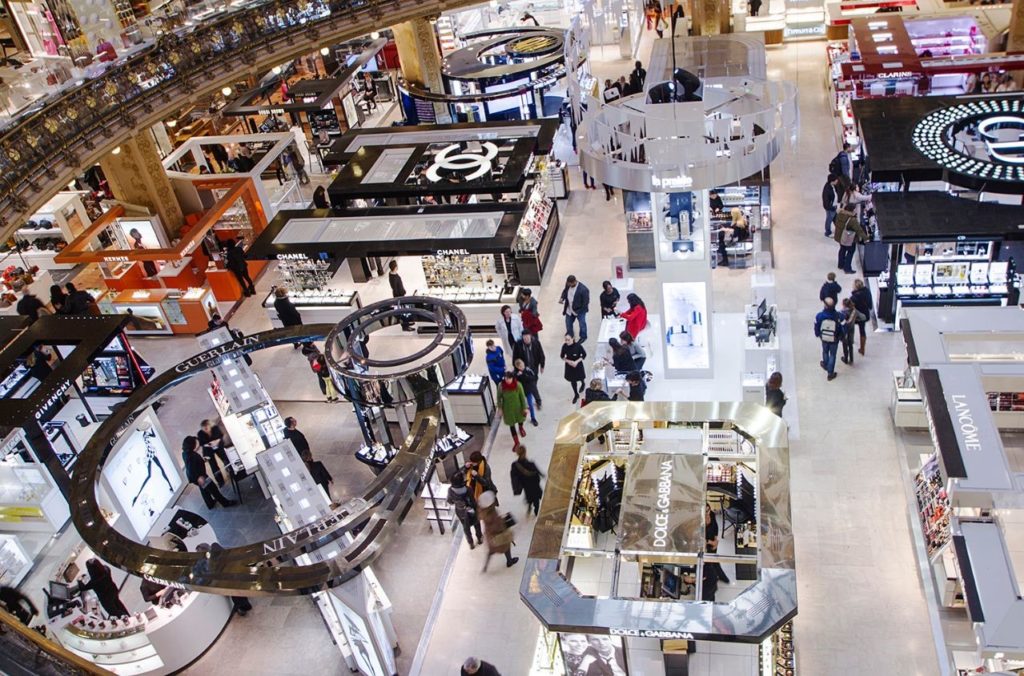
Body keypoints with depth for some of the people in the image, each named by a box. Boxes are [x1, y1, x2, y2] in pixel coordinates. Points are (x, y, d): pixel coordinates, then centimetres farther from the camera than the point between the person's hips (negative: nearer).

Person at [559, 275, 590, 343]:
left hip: (579, 310, -6)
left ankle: (583, 337, 37)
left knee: (582, 324, 12)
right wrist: (562, 298, -12)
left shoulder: (583, 289, -33)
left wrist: (579, 311, -19)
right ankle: (570, 335, 48)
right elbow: (565, 291, 8)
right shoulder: (568, 284, -14)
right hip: (569, 309, 6)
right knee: (568, 322, 22)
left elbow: (586, 302, -23)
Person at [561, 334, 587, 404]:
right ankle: (576, 395, 36)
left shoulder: (578, 346, -26)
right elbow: (562, 357, -5)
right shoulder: (564, 346, -19)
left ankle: (582, 384, 60)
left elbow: (584, 355, -13)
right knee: (572, 380, 14)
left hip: (578, 365, -2)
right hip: (569, 365, 2)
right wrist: (568, 361, -22)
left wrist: (577, 361, -22)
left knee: (580, 377, 22)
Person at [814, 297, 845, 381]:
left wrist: (818, 335, 14)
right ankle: (830, 373, 24)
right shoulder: (838, 316, -26)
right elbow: (841, 329, -14)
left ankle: (826, 365, 55)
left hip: (824, 339, 2)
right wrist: (841, 337, 5)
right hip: (834, 340, -2)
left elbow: (816, 327, -7)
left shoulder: (819, 316, -23)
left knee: (825, 352, 29)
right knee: (832, 355, 16)